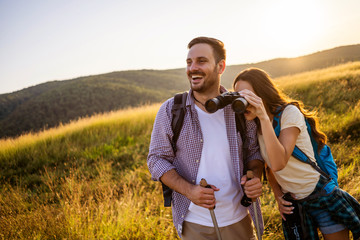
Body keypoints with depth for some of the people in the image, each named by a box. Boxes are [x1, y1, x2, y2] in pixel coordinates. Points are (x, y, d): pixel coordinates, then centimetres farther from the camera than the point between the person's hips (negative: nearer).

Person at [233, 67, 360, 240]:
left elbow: (278, 163, -33)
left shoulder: (289, 112, -18)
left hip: (322, 197, -5)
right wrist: (278, 196, -2)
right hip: (292, 204, 5)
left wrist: (263, 116, -35)